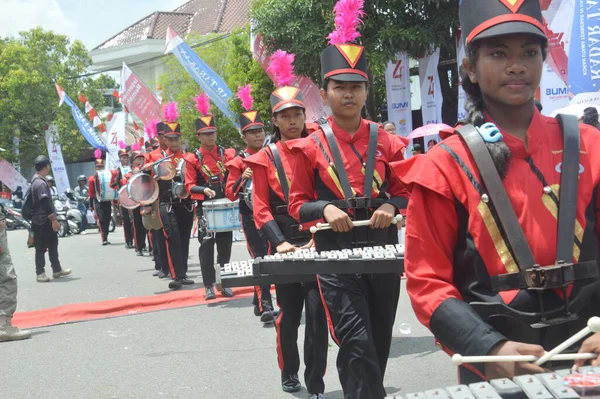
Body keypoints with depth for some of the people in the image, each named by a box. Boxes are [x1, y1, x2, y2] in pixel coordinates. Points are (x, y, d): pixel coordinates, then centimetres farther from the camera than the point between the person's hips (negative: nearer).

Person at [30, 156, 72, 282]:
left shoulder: (37, 180, 14)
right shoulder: (40, 183, -20)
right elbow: (45, 203, -25)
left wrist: (53, 219, 24)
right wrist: (53, 219, -23)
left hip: (46, 220, 10)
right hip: (42, 221, -10)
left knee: (53, 245, 15)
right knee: (41, 247, -3)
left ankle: (57, 270, 23)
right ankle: (40, 273, 3)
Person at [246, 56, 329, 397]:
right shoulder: (265, 158, 3)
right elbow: (261, 207, -1)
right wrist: (279, 242, -14)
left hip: (319, 242, 0)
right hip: (285, 246, 0)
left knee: (318, 312, -4)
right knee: (289, 313, 10)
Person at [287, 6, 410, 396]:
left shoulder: (387, 142, 3)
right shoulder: (310, 148, -2)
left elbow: (405, 193, 11)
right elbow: (298, 205, 3)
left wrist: (391, 207, -11)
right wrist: (324, 209, -18)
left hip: (383, 248, 3)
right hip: (336, 253, -3)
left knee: (380, 340, 15)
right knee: (357, 343, -14)